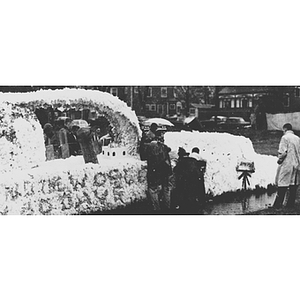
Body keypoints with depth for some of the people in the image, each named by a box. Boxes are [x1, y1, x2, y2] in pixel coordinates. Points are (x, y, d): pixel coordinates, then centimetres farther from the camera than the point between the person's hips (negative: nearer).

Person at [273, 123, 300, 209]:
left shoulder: (285, 137, -9)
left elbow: (283, 152, -17)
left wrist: (279, 159, -1)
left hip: (286, 165, -6)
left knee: (282, 186, -3)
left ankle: (277, 205, 0)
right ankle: (290, 204, 14)